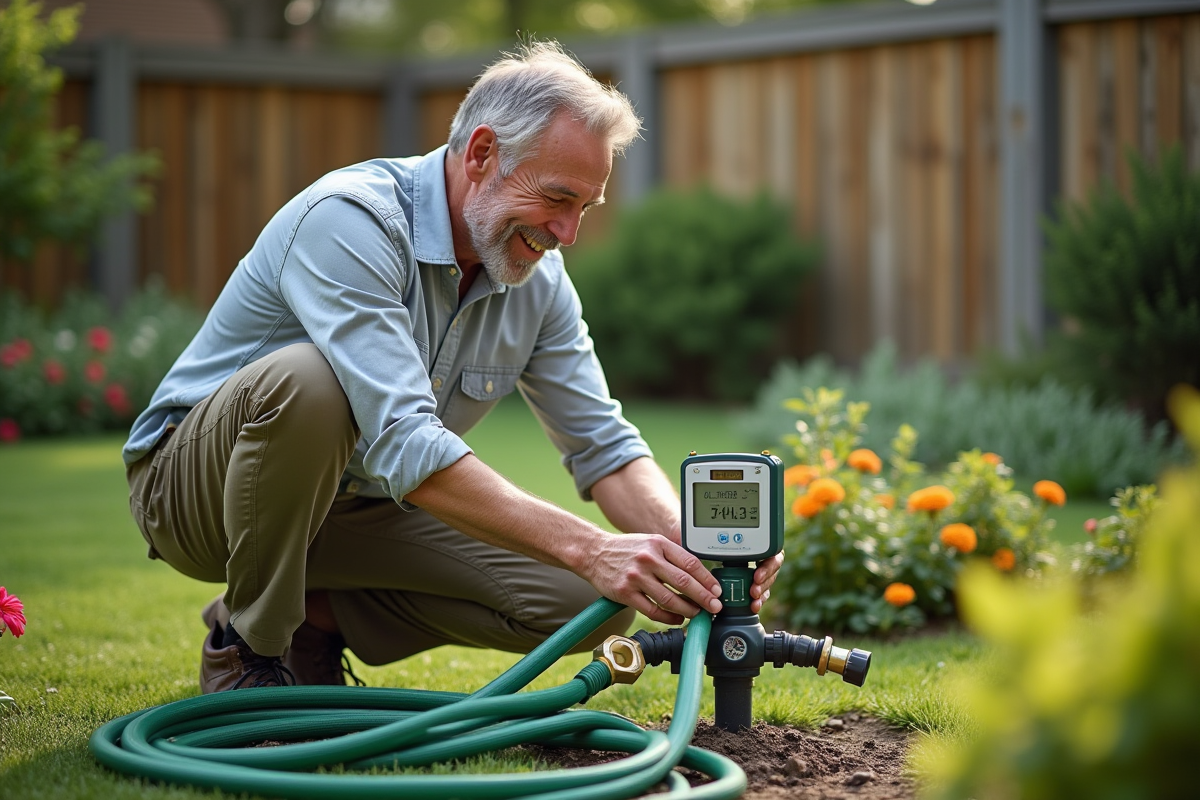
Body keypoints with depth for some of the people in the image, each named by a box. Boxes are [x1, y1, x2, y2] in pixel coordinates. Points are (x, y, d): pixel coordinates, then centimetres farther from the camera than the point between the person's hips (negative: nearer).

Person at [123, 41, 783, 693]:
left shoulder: (538, 279, -4)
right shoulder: (349, 221, -29)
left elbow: (604, 446, -3)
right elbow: (405, 447, -39)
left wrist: (690, 546, -25)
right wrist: (589, 549, -44)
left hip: (356, 506, 6)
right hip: (196, 483, -6)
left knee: (590, 602, -13)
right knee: (306, 381, -40)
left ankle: (318, 618, 5)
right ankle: (247, 645, -15)